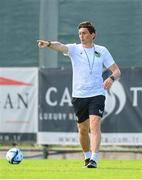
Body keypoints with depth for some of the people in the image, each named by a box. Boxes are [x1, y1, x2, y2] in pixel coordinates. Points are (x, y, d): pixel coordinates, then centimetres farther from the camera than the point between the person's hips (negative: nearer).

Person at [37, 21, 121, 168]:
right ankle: (87, 157, 30)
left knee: (95, 125, -18)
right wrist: (49, 44, -40)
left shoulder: (102, 51, 5)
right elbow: (60, 47, -19)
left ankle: (94, 160, -23)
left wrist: (111, 78, -17)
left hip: (97, 95, -2)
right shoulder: (74, 49, 3)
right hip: (79, 95, 2)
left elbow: (117, 71, 6)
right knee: (83, 129, 10)